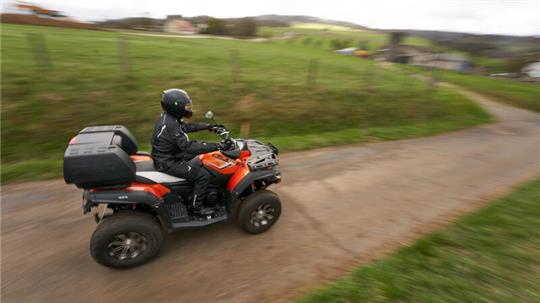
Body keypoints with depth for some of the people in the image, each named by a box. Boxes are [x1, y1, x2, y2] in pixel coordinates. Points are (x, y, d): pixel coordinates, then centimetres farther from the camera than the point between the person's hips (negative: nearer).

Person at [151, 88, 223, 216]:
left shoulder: (169, 116, 0)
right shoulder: (171, 125, -30)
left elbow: (187, 126, 12)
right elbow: (188, 146, -34)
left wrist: (208, 126, 9)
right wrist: (215, 146, -36)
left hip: (166, 155, 10)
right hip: (167, 163, -10)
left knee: (197, 155, 25)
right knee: (203, 175, -12)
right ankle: (196, 207, 4)